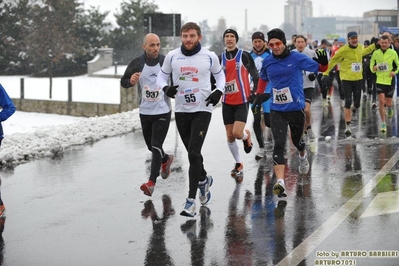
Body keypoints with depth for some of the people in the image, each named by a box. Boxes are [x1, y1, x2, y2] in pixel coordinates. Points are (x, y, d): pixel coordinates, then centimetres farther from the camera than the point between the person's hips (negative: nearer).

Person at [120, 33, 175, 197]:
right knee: (151, 146, 18)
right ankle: (166, 160, 49)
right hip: (145, 112, 3)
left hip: (162, 112, -3)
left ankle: (151, 183, -10)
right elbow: (123, 82, 2)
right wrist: (130, 81, -21)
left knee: (156, 146, -12)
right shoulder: (137, 63, -6)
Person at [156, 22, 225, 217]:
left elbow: (219, 75, 14)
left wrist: (219, 91, -5)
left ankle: (191, 199, -12)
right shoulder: (172, 56, 0)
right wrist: (166, 88, -11)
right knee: (192, 152, 15)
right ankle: (203, 179, 45)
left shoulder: (210, 57, -3)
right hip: (181, 110, 3)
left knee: (193, 153, -14)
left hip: (202, 109, -3)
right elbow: (161, 76, 11)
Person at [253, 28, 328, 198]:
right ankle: (280, 182, -20)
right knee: (279, 144, -13)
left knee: (296, 140, 17)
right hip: (276, 110, 1)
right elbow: (263, 78, 24)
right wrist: (259, 95, 15)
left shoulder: (297, 58, -7)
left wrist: (323, 63, -24)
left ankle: (303, 156, 55)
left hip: (296, 108, -1)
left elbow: (321, 69, -3)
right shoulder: (267, 62, 3)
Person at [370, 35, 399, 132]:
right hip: (379, 81, 0)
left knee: (388, 103, 8)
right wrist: (374, 68, -14)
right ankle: (383, 123, -1)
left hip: (390, 81, 0)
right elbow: (371, 65, 8)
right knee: (381, 101, -11)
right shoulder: (376, 53, 0)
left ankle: (389, 108, 48)